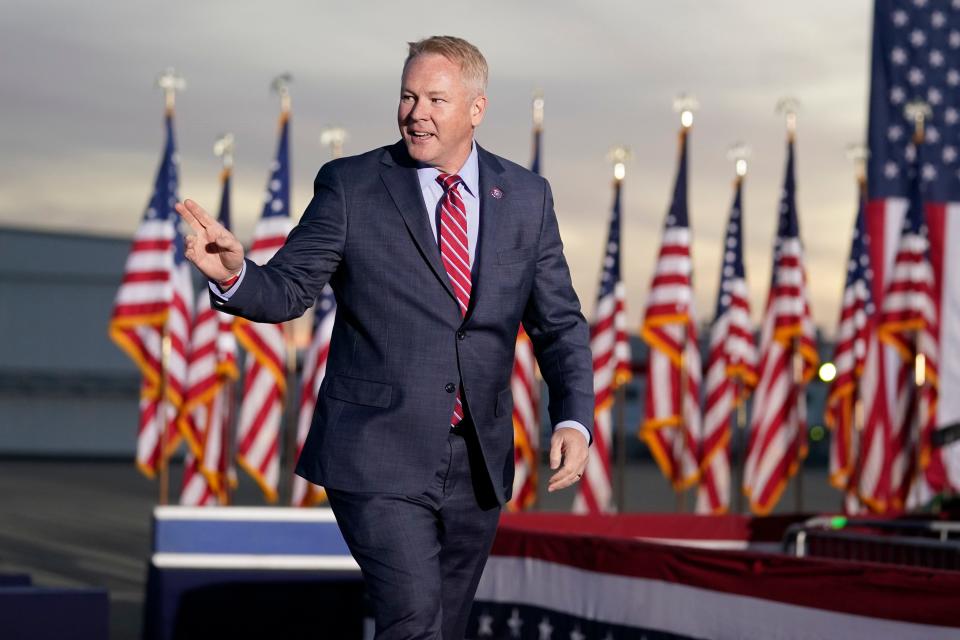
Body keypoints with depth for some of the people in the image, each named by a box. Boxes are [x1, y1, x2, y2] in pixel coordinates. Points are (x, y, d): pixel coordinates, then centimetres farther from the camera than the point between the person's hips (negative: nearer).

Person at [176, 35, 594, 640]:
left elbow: (559, 323, 7)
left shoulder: (526, 197, 5)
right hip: (379, 459, -4)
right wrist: (233, 274, -28)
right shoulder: (350, 186, -4)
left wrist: (574, 420, -7)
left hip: (478, 466, 4)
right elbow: (287, 290, -6)